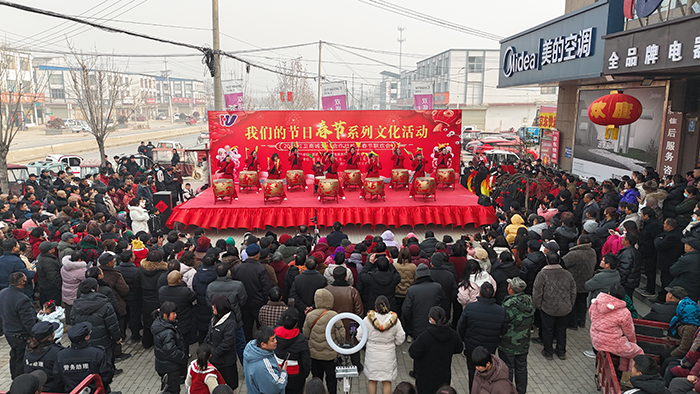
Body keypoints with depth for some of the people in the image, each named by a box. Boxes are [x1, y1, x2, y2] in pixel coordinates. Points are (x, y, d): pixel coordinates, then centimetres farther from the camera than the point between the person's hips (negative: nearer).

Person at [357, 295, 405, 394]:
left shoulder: (368, 319, -15)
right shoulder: (395, 320, -12)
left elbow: (360, 336, -6)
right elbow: (400, 340, -3)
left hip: (372, 354, 0)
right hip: (388, 354, 0)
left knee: (372, 381, 16)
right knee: (387, 382, 13)